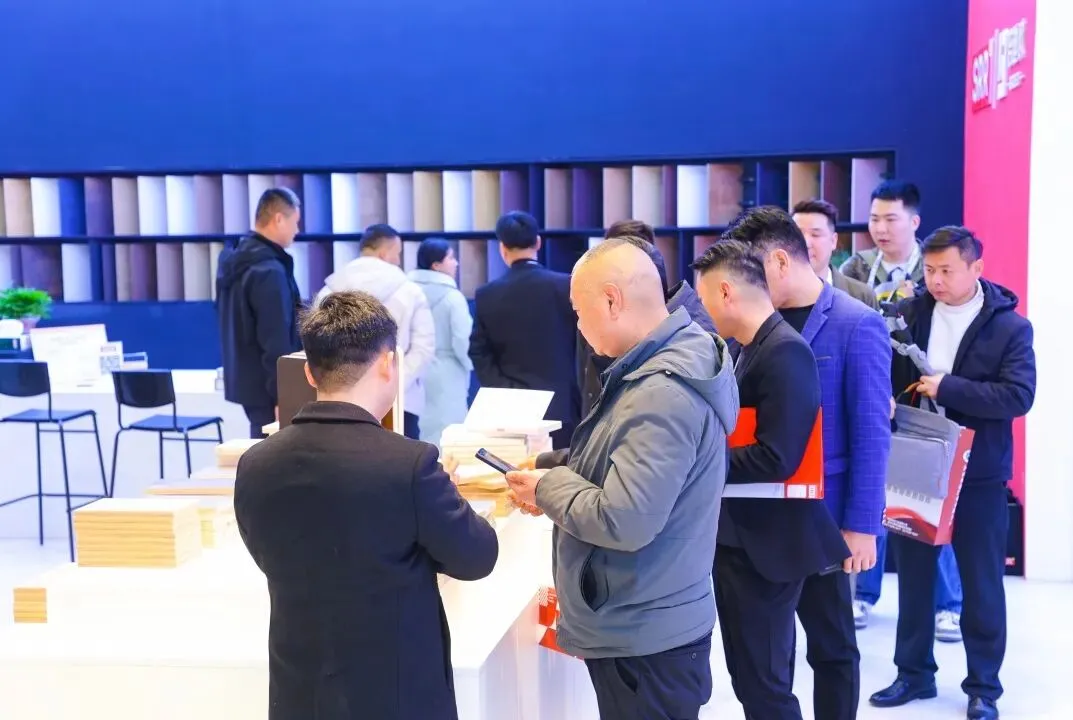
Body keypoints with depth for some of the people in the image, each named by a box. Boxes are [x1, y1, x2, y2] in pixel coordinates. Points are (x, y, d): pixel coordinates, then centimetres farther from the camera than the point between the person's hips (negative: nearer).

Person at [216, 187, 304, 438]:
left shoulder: (233, 260, 9)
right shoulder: (269, 270, -20)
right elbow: (276, 341, -22)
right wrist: (282, 395, -19)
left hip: (247, 380, 9)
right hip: (265, 387, -9)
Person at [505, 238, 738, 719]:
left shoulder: (663, 395, -28)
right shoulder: (658, 370, 5)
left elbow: (624, 521, -31)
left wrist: (549, 488, -15)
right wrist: (553, 468, 4)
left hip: (644, 639, -10)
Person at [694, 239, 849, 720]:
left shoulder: (785, 351, -22)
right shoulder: (752, 347, 9)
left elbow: (775, 458, -27)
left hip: (765, 544, -10)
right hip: (739, 536, 10)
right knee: (750, 673, 21)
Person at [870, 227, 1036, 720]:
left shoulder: (1010, 326, -7)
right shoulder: (908, 314, 1)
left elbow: (1019, 396, -17)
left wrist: (948, 388, -23)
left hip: (977, 475, -3)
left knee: (982, 584, 9)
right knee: (913, 576, 14)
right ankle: (914, 673, 30)